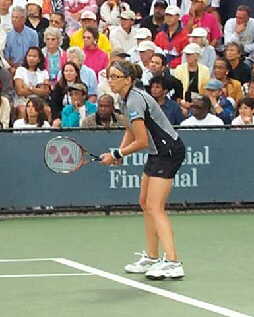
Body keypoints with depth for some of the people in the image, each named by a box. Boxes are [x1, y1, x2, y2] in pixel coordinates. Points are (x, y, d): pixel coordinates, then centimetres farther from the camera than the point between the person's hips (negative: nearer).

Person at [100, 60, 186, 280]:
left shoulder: (134, 101, -21)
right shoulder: (127, 99, 9)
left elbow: (141, 141, -22)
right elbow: (131, 132, 20)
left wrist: (116, 155, -12)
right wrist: (120, 153, 4)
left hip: (169, 151, -11)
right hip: (159, 153, 11)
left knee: (155, 208, -17)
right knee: (145, 203, 16)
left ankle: (172, 262, -26)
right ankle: (152, 258, 23)